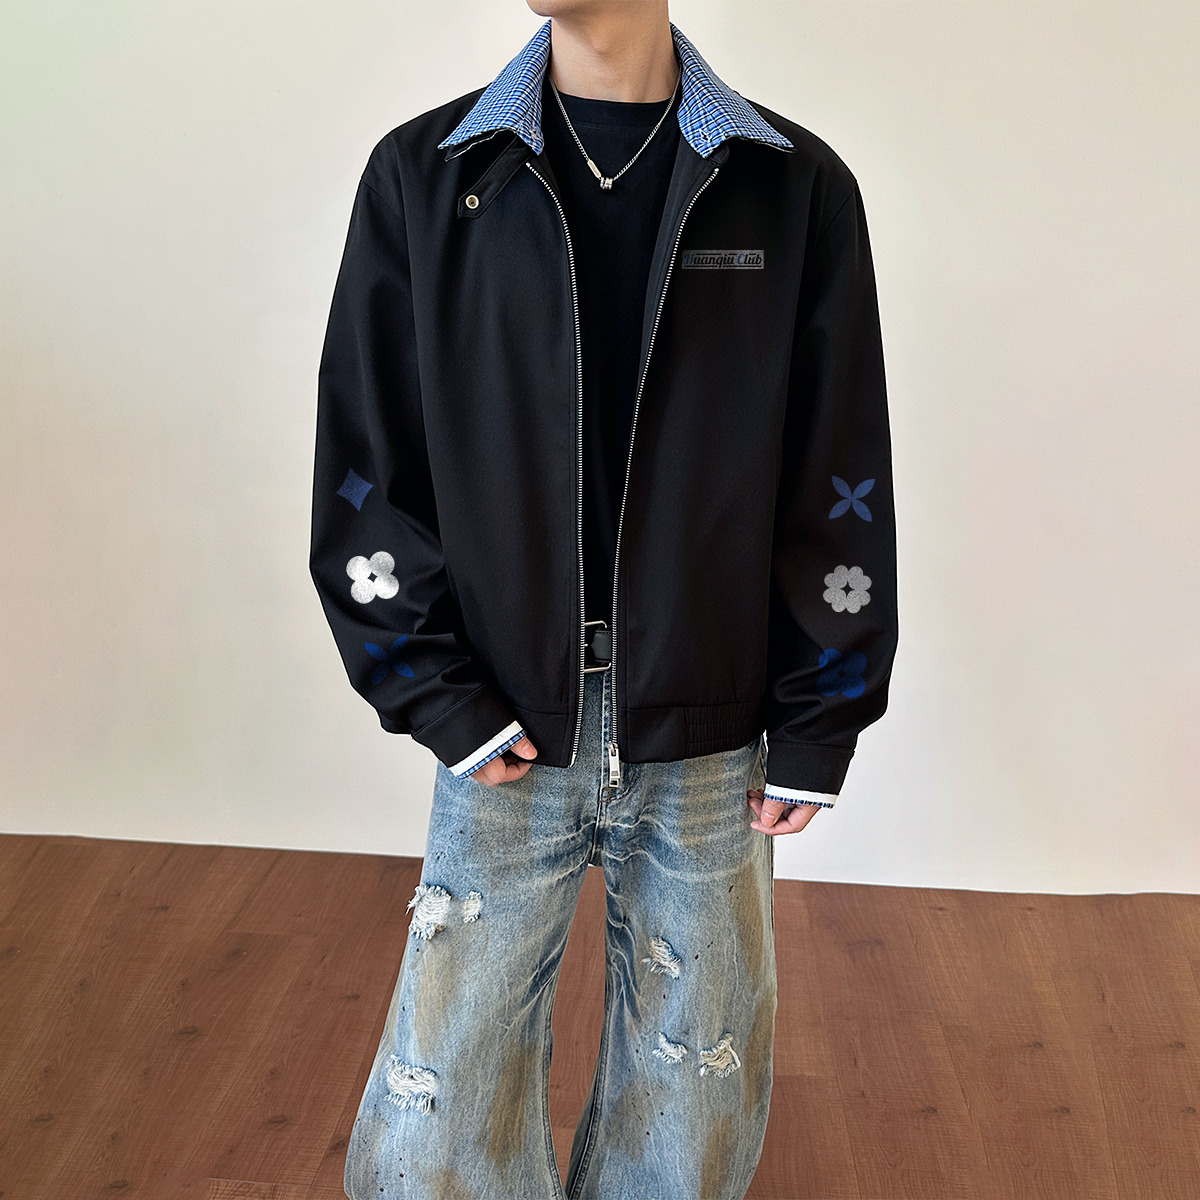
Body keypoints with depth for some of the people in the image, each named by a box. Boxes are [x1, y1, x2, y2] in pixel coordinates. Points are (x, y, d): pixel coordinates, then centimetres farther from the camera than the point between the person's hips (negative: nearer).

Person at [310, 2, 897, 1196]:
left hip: (709, 740, 1)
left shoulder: (796, 188, -2)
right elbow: (365, 471, 0)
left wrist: (816, 728, 1)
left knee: (695, 1077, 15)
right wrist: (441, 698, -6)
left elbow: (841, 484, 1)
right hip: (503, 738, 0)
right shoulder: (423, 175, -1)